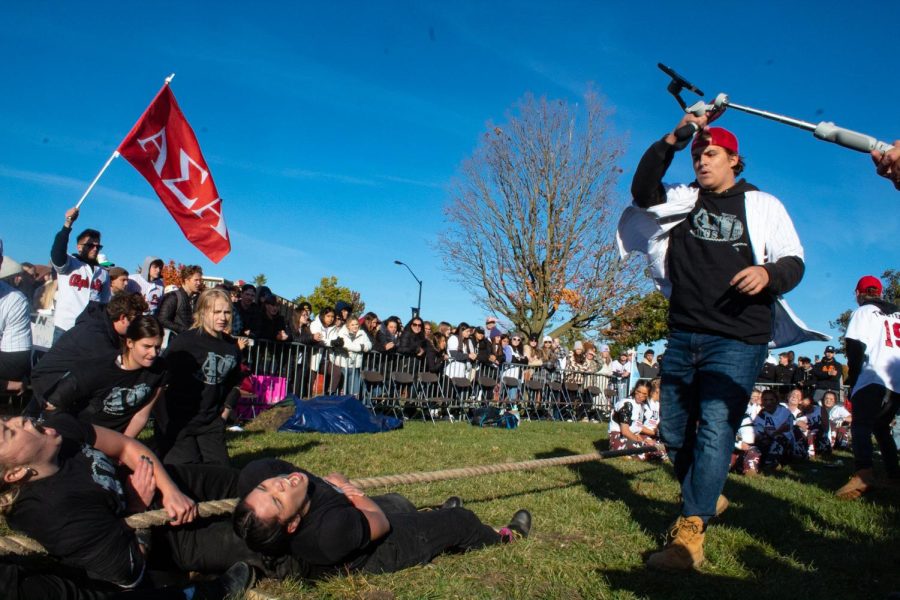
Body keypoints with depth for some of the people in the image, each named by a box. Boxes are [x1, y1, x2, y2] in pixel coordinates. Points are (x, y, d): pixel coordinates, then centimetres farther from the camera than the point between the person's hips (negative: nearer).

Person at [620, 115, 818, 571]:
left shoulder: (764, 206, 8)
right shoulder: (683, 199, 12)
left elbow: (794, 262, 4)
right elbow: (642, 192, -5)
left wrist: (769, 272, -18)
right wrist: (672, 141, -13)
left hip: (737, 341, -4)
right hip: (682, 336, 4)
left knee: (715, 428, -15)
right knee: (673, 430, 11)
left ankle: (690, 533, -13)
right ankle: (705, 500, 34)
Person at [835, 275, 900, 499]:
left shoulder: (863, 312, 3)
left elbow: (854, 347, -5)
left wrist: (853, 378, 2)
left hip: (875, 378, -7)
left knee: (861, 425, -15)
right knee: (881, 426, 20)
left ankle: (864, 473, -34)